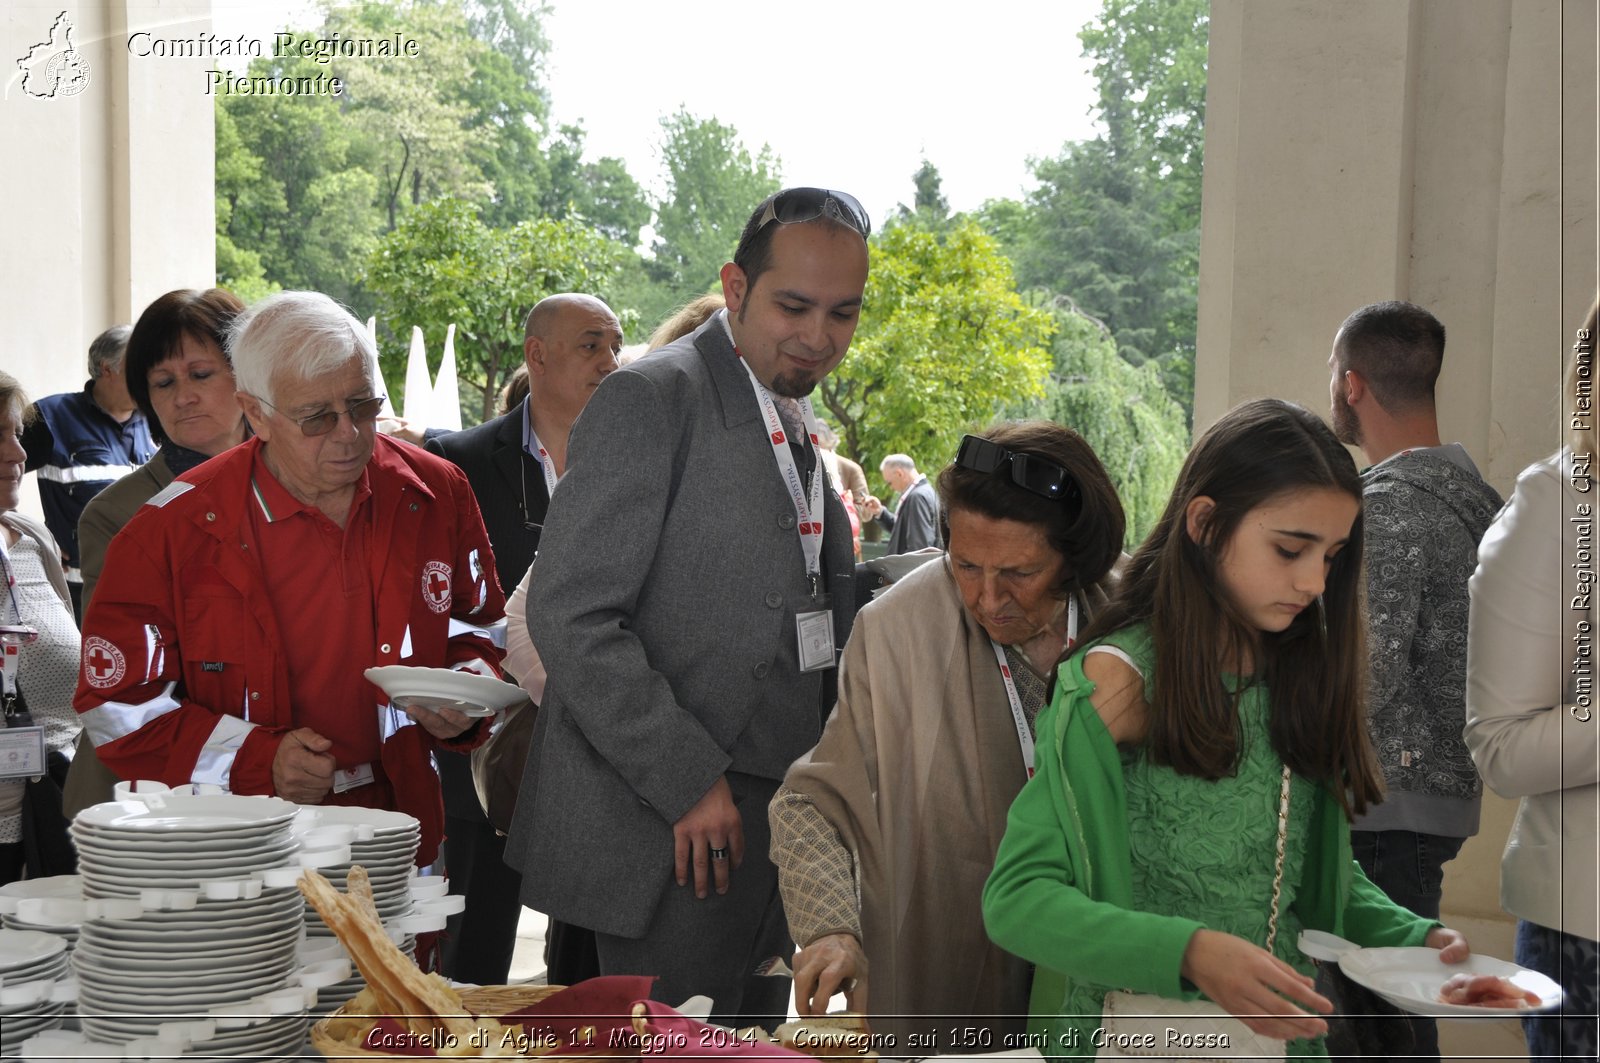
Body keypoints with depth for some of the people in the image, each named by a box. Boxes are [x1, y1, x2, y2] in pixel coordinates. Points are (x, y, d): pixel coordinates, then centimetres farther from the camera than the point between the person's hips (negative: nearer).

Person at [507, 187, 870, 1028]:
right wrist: (688, 782, -20)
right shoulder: (651, 400, -12)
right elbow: (570, 616, -18)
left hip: (767, 824, 8)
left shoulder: (794, 421, 14)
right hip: (672, 831, -8)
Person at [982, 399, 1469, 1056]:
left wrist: (1418, 938, -8)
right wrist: (1188, 953, -34)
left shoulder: (1305, 675, 2)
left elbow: (1325, 876, 11)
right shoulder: (1119, 678, -16)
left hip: (1281, 1032, 6)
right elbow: (1014, 898, -21)